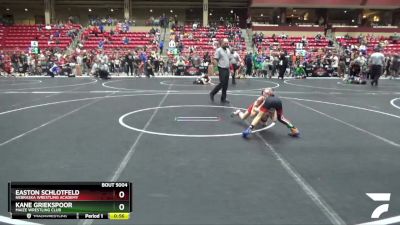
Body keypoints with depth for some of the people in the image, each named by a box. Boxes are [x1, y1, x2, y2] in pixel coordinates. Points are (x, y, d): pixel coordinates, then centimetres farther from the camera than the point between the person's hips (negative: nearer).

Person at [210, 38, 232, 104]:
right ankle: (212, 93, 11)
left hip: (227, 69, 7)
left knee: (226, 85, 6)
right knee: (222, 83, -9)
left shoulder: (228, 50, 14)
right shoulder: (218, 50, -7)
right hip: (222, 69, -7)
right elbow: (215, 59, -12)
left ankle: (223, 99, 13)